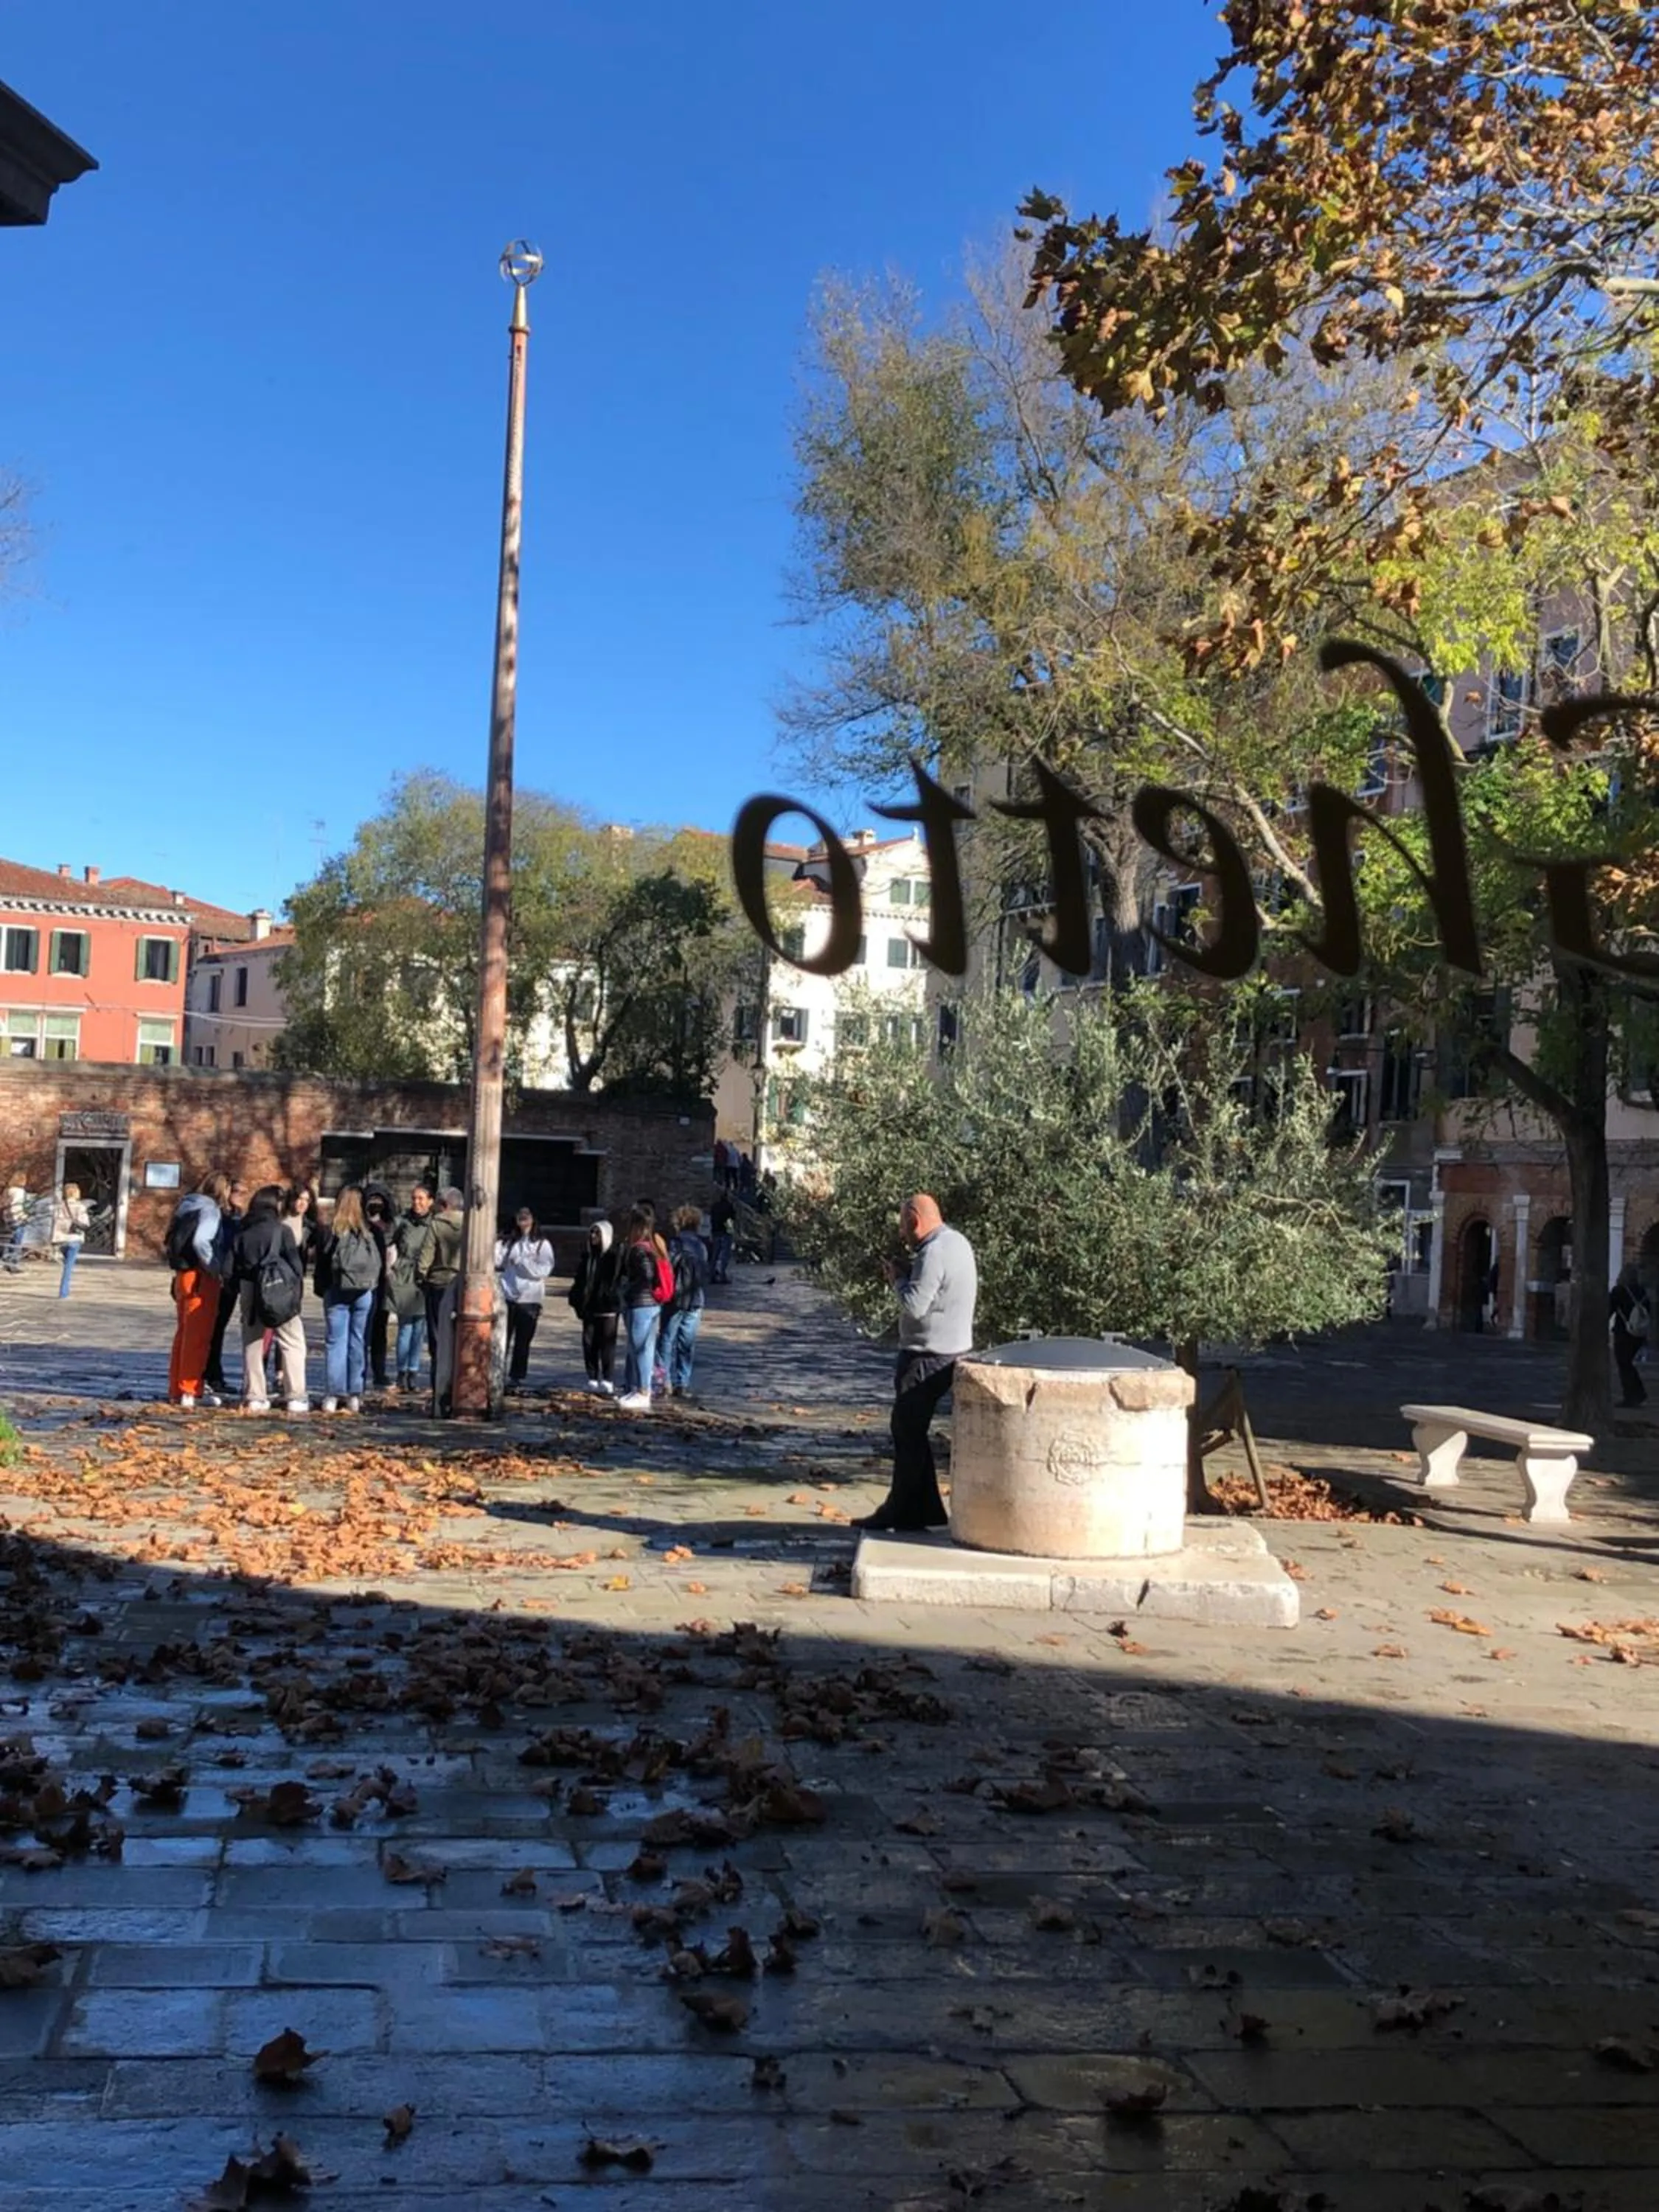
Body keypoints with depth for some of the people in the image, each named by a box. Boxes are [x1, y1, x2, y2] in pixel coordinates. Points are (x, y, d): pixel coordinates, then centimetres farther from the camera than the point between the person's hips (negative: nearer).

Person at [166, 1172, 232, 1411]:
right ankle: (190, 1392, 1)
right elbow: (200, 1241, -24)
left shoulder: (187, 1205, 14)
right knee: (198, 1336, -2)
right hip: (200, 1277, -8)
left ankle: (176, 1391, 21)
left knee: (184, 1333, 15)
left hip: (183, 1274, 8)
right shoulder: (210, 1209, -10)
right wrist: (216, 1269, -16)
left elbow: (173, 1239, 13)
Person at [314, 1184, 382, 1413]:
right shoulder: (369, 1231, -3)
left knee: (335, 1343, 4)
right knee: (359, 1343, 7)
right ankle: (355, 1396, 7)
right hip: (364, 1293, 1)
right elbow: (378, 1263, 4)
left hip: (337, 1291, -1)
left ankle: (332, 1395, 1)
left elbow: (322, 1261, -1)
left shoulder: (332, 1230, -6)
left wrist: (322, 1290, 9)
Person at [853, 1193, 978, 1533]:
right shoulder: (957, 1242, 12)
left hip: (928, 1356, -10)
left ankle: (902, 1511, 7)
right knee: (913, 1430, 16)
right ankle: (918, 1509, 20)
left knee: (907, 1431, -1)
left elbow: (915, 1305, -25)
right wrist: (905, 1276, 6)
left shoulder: (934, 1253, -20)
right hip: (951, 1349, 10)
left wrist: (898, 1280, -8)